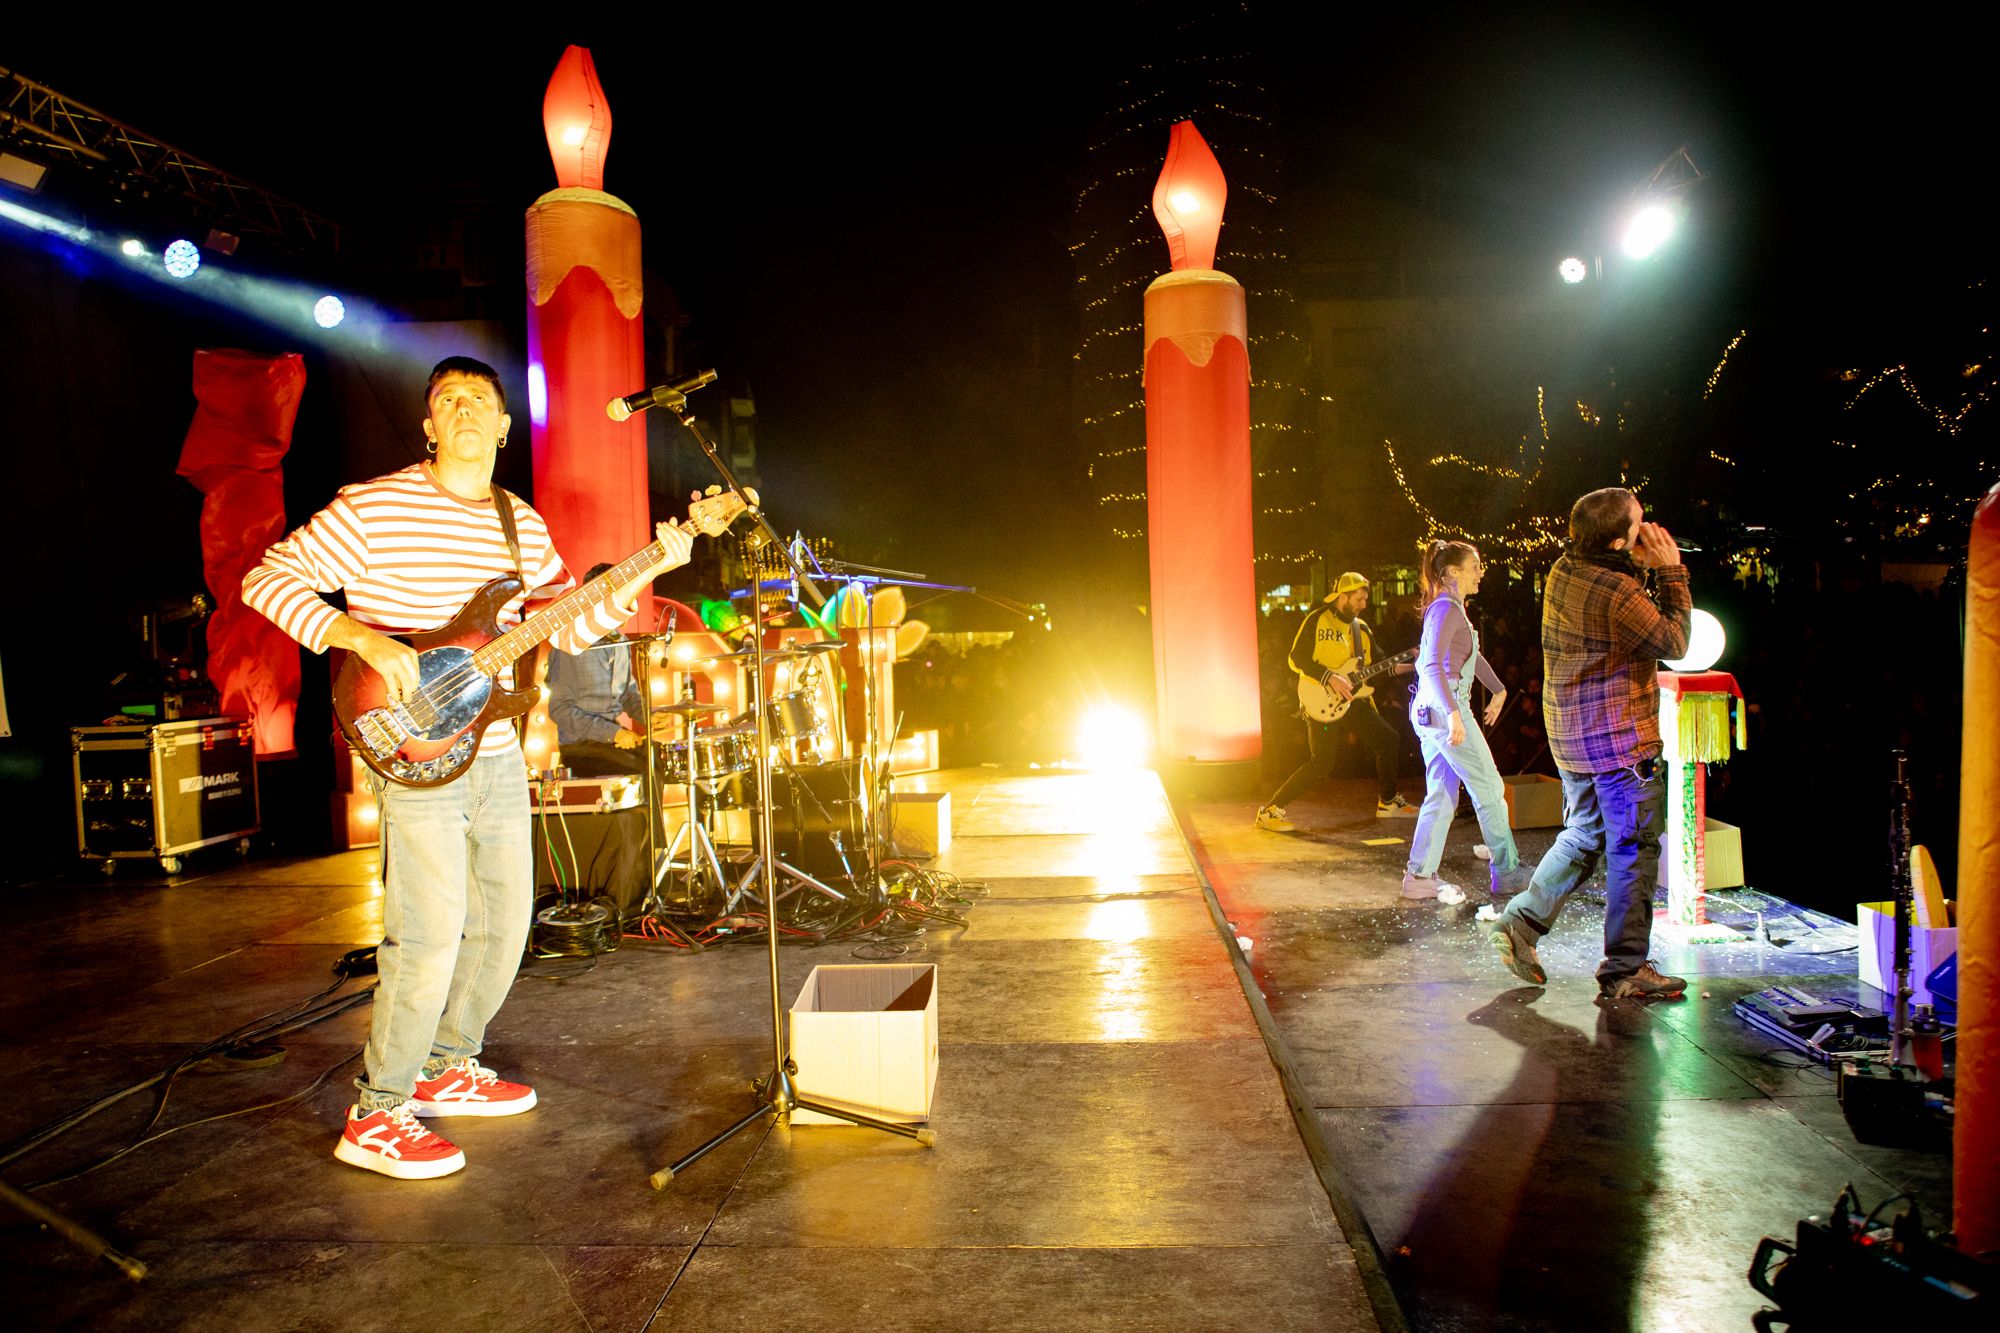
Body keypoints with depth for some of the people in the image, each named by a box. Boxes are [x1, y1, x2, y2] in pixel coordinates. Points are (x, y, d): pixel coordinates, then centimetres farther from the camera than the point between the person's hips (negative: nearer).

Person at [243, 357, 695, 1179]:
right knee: (430, 936, -9)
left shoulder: (524, 526, 11)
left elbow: (569, 625, 12)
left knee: (504, 924, 14)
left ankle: (445, 1068, 34)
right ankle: (374, 1118, 9)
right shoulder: (375, 507, -8)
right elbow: (268, 579, -9)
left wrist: (645, 572, 0)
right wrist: (360, 637, -24)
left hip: (497, 754, 7)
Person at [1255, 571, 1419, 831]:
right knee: (1322, 763, -12)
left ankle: (1387, 802, 24)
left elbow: (1376, 666, 15)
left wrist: (1407, 666, 2)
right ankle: (1270, 811, -5)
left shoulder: (1361, 628, 14)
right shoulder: (1317, 620, -7)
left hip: (1352, 699, 7)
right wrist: (1329, 677, -22)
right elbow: (1296, 658, -14)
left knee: (1389, 740, 7)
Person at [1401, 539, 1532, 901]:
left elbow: (1473, 655, 33)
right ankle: (1507, 873, 12)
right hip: (1444, 709, -10)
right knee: (1490, 789, 1)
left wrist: (1498, 689, 36)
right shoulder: (1447, 608, -13)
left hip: (1431, 712, 10)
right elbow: (1432, 663, -26)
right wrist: (1453, 713, -34)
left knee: (1441, 797, 9)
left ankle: (1419, 877, 9)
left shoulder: (1452, 607, 18)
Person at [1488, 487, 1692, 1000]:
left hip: (1570, 733, 9)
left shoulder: (1565, 569, 5)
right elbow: (1674, 643, -11)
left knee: (1583, 835, 22)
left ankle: (1520, 922, 21)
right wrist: (1672, 572, -7)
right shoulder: (1616, 591, -23)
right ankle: (1624, 970, 12)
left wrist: (1649, 571, 5)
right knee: (1634, 850, 3)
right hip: (1620, 740, -9)